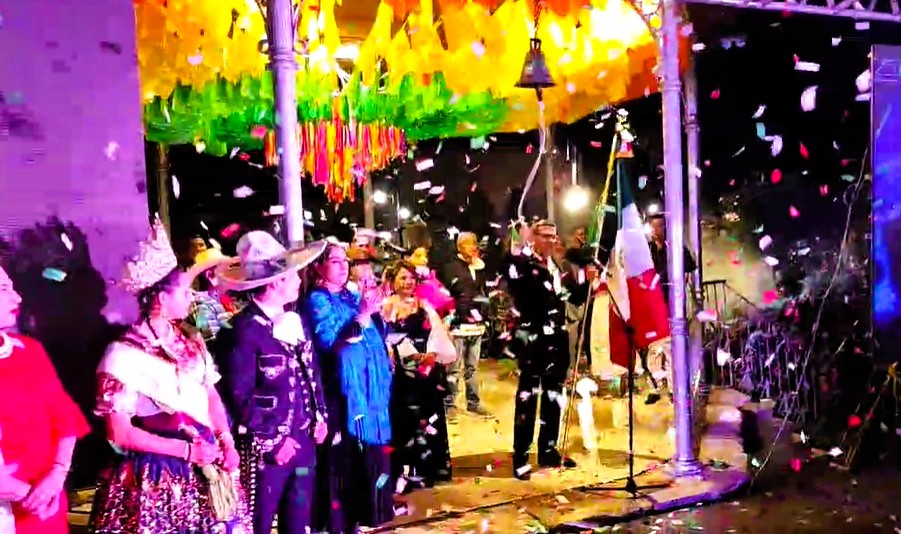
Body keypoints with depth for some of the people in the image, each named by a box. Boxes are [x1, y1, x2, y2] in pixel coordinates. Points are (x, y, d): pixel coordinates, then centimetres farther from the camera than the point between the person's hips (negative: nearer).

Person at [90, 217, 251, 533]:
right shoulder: (125, 354, -12)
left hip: (206, 467, 6)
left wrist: (226, 443, -5)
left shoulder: (190, 342, 7)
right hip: (156, 474, -5)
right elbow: (119, 432, -12)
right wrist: (186, 451, -14)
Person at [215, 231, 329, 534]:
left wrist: (321, 417, 8)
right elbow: (240, 395, -18)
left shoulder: (295, 319, 7)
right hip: (268, 445, -7)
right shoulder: (244, 329, -18)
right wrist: (273, 440, -14)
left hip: (304, 439, 7)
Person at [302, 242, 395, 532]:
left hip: (369, 385, 7)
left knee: (368, 450, 13)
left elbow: (378, 336, 14)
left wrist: (376, 311, -2)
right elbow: (330, 342, -20)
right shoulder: (316, 300, -7)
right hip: (342, 388, -7)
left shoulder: (353, 296, 13)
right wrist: (362, 316, -24)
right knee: (344, 453, -3)